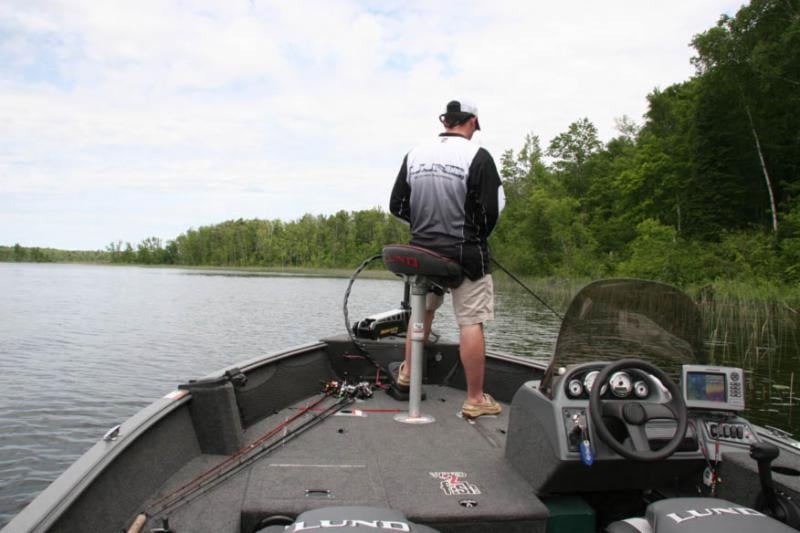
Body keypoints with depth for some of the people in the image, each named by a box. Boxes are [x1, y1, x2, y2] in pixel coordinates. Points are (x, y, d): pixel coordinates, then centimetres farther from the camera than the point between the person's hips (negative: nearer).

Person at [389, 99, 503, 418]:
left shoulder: (414, 155, 3)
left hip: (422, 251, 5)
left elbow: (397, 206, 6)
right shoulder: (478, 156, -9)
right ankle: (475, 399, 7)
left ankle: (407, 371, 37)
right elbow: (491, 211, -11)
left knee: (423, 309, 24)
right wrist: (476, 235, 8)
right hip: (466, 254, -5)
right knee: (470, 323, 1)